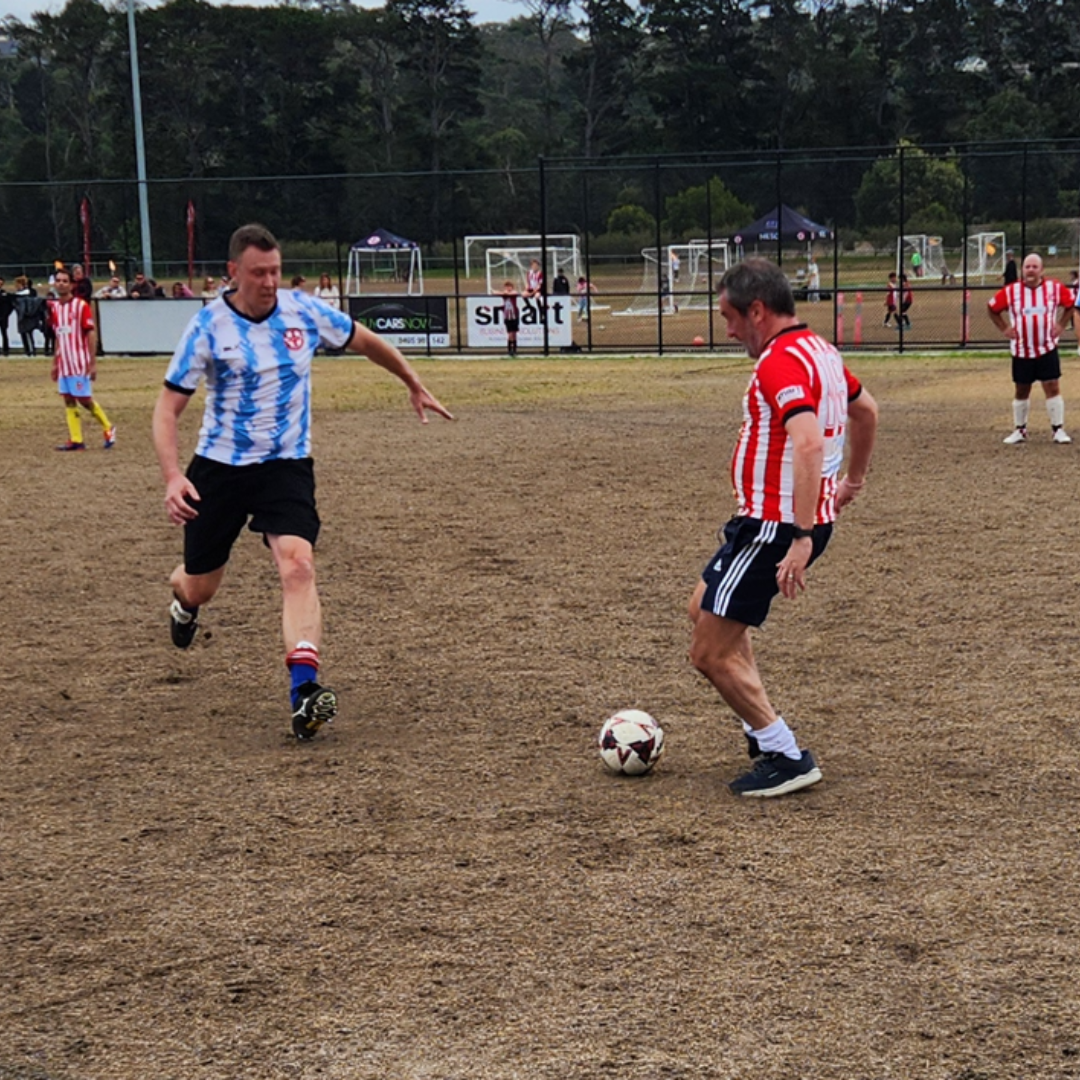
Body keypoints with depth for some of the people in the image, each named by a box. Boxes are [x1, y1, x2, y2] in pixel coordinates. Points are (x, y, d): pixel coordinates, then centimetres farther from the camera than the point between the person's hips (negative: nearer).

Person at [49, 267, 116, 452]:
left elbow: (91, 334, -10)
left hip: (79, 362, -6)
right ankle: (76, 440, 6)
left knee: (84, 399, -5)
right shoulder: (54, 307, 10)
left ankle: (108, 428, 15)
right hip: (64, 363, 6)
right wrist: (55, 363, 16)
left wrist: (93, 362, -14)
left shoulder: (81, 305, -9)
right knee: (68, 399, 4)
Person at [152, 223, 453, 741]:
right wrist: (172, 476, -26)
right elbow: (168, 407, -11)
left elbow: (366, 342, 14)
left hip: (286, 465, 1)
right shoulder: (208, 327, -12)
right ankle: (184, 601, 52)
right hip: (218, 468, 0)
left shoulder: (305, 311, -5)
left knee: (297, 565, -24)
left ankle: (305, 689, -31)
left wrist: (415, 386, 24)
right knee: (200, 587, 11)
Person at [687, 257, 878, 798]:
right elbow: (865, 410, 27)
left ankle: (786, 758, 4)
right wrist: (854, 478, 38)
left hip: (775, 524, -11)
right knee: (705, 607, 27)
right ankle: (764, 731, 26)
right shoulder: (819, 350, 11)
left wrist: (801, 538, -36)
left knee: (711, 652, -3)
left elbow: (808, 444, -34)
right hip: (800, 517, 11)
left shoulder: (780, 363, -21)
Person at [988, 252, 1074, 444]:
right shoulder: (1011, 291, -7)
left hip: (1047, 349, 0)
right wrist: (1004, 328, -1)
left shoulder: (1055, 288, -5)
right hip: (1021, 351, 1)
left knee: (1052, 388, -5)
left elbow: (1071, 303, 11)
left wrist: (1061, 324, 2)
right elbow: (992, 308, 6)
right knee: (1021, 391, 10)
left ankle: (1058, 430, 1)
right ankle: (1019, 430, 21)